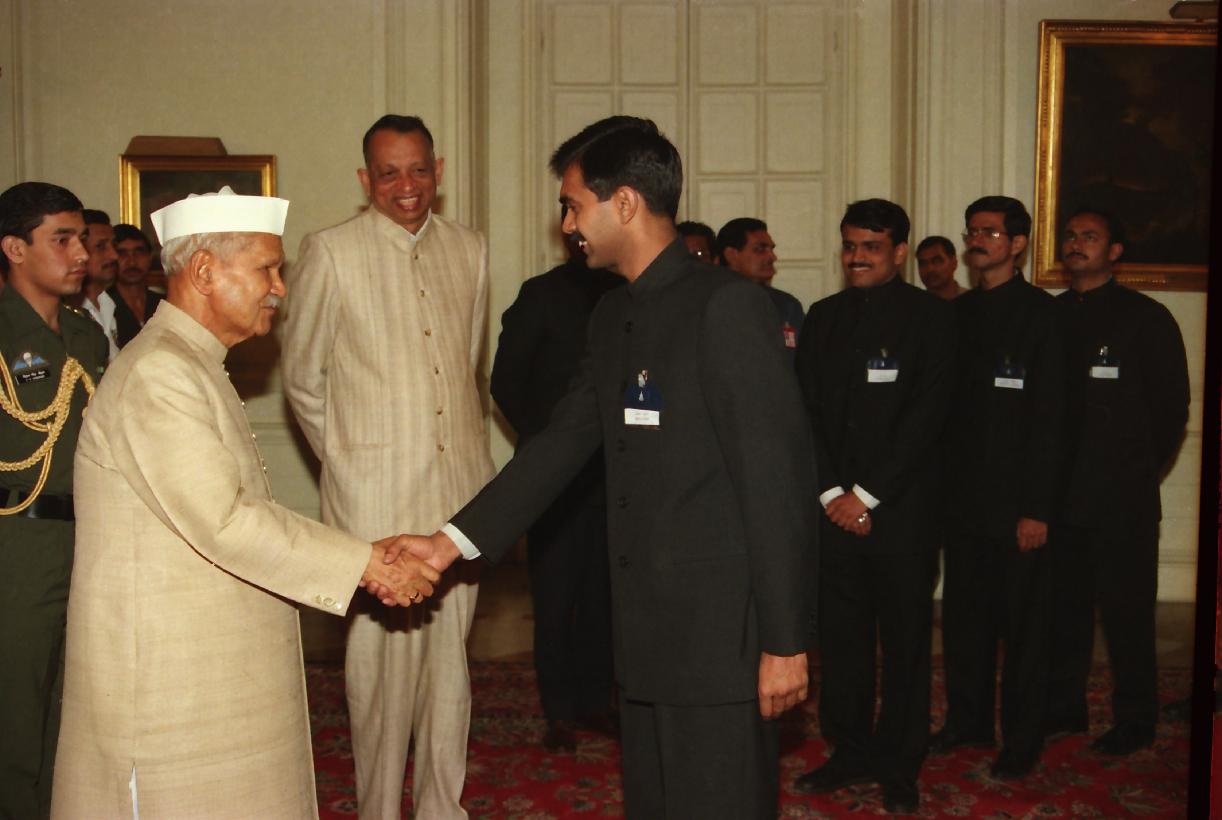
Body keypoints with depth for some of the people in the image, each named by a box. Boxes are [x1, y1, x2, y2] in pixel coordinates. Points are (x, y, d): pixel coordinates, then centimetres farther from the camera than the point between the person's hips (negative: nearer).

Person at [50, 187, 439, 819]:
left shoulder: (193, 366, 17)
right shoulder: (157, 374, -17)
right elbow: (223, 522, -24)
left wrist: (361, 559, 11)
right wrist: (365, 564, -19)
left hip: (218, 667, 10)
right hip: (167, 682, -10)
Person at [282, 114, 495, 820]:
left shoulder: (471, 251, 10)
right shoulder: (331, 253, -3)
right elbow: (302, 377, 5)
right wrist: (346, 460, 5)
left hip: (459, 482, 4)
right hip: (375, 490, -4)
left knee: (450, 655, 10)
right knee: (383, 653, 0)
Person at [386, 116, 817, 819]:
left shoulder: (727, 305, -14)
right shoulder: (613, 317, 13)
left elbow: (778, 477, -17)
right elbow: (564, 441, 15)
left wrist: (785, 642, -17)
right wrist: (454, 541, 8)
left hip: (721, 636, -8)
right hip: (648, 631, 8)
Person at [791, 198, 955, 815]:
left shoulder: (930, 317, -2)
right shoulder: (822, 318, 11)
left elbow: (928, 414, -9)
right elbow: (807, 411, 7)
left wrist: (867, 494, -11)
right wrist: (832, 494, -4)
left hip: (901, 509, -3)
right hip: (835, 507, 4)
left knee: (905, 641, 5)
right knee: (841, 636, 8)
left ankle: (899, 768, 18)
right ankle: (850, 753, 22)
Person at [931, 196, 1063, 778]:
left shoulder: (1040, 312, -6)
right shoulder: (958, 313, 11)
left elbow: (1048, 418, -10)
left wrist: (1037, 508, -14)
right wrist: (942, 485, 6)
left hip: (1016, 501, -5)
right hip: (963, 496, 5)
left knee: (1023, 623, 4)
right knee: (964, 615, 12)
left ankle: (1022, 740, 16)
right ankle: (968, 721, 26)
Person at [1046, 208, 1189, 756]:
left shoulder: (1146, 318, -1)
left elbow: (1171, 407, 0)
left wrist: (1140, 473, 0)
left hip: (1121, 499, -4)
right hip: (1060, 493, 4)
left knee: (1126, 611, 1)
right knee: (1062, 607, 11)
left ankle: (1135, 721, 15)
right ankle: (1063, 709, 25)